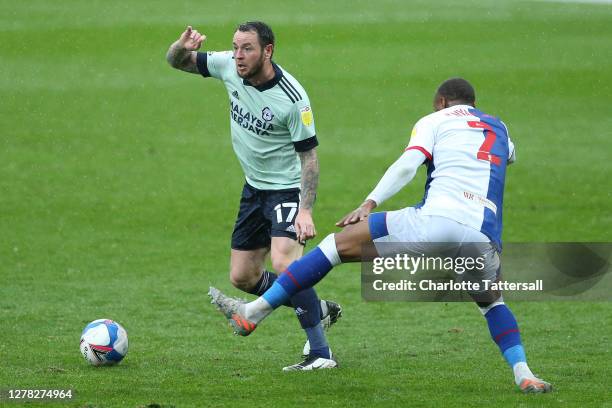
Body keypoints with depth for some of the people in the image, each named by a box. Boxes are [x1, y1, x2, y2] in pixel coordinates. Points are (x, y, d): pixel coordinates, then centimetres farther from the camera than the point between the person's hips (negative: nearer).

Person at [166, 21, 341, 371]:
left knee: (284, 263, -28)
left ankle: (321, 353, -22)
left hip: (288, 189, -8)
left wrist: (306, 210, -28)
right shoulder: (228, 66, -9)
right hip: (254, 187, 8)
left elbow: (309, 155, -19)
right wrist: (184, 46, -22)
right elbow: (177, 62, 3)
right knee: (242, 277, 10)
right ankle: (318, 310, 31)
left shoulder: (292, 98, -25)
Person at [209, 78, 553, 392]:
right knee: (492, 300, 32)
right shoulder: (499, 127, 30)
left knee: (339, 243, 8)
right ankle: (524, 375, 10)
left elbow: (408, 163, -3)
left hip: (433, 223, -4)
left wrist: (370, 204, -8)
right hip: (483, 236, 4)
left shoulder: (434, 121, 17)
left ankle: (252, 314, 6)